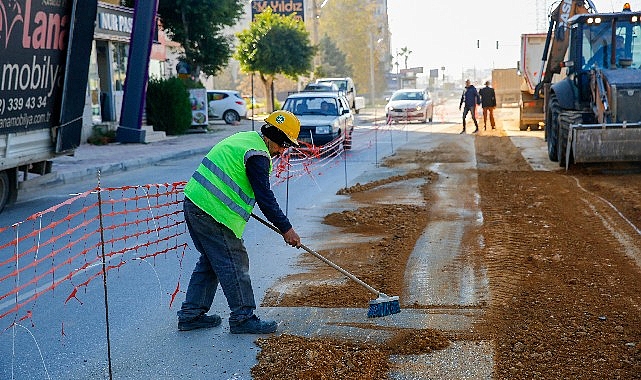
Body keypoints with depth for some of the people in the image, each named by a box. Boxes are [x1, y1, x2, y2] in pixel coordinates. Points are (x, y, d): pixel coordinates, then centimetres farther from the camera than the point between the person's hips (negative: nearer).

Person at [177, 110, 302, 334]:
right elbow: (265, 197, -15)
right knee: (234, 264, -2)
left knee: (210, 260, 19)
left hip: (194, 203, 10)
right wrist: (286, 228, -10)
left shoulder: (245, 138, 18)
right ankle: (243, 318, 5)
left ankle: (191, 314, 24)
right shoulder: (257, 155, -13)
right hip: (213, 213, -10)